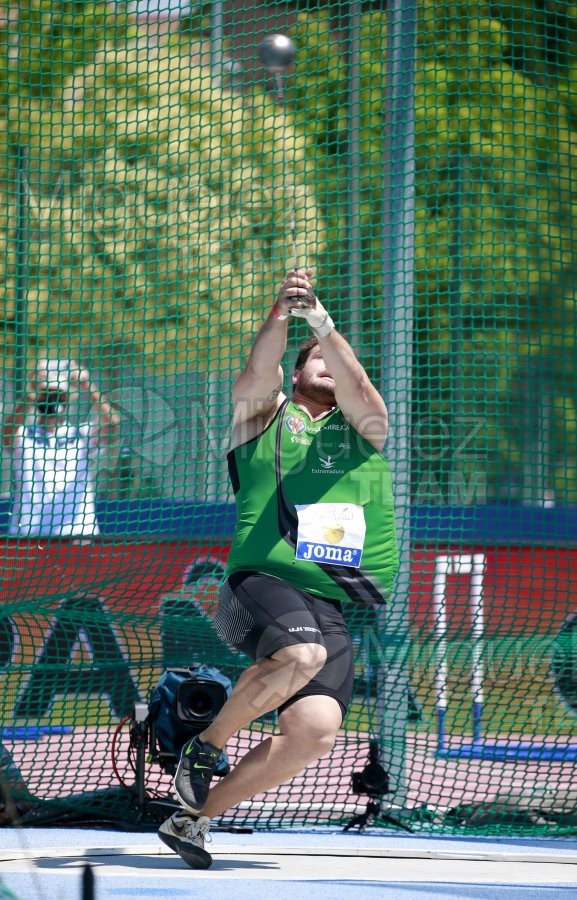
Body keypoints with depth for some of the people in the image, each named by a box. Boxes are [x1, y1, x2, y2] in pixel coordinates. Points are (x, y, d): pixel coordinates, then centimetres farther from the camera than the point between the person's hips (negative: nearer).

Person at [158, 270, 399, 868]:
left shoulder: (364, 423, 20)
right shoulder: (264, 413, 15)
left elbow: (355, 383, -3)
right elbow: (258, 370, -7)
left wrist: (319, 319, -18)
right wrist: (280, 314, -26)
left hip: (337, 608, 3)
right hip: (264, 584, -3)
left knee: (314, 731, -17)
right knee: (301, 654, -36)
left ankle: (195, 816, 2)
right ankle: (205, 746, -12)